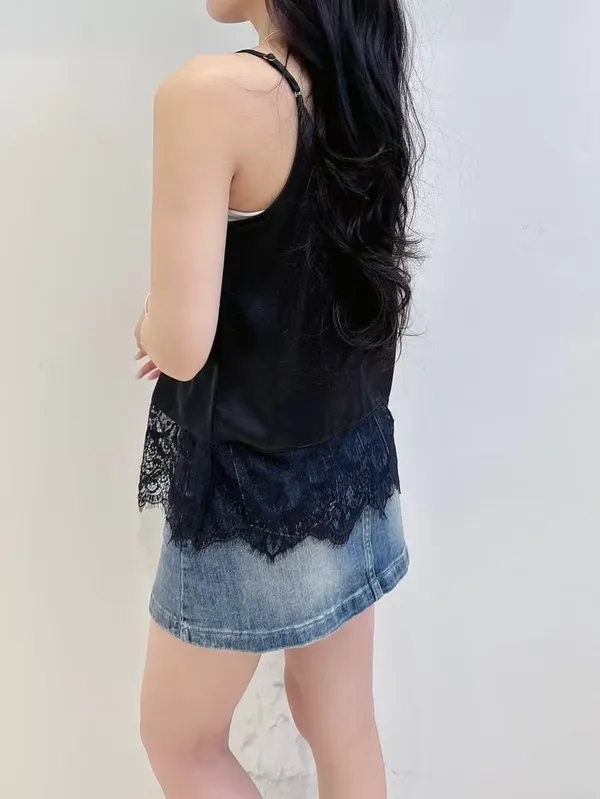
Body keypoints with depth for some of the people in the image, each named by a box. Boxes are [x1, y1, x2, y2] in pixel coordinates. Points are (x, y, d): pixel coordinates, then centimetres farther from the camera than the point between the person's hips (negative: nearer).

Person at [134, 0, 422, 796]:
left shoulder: (212, 94, -22)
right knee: (345, 730, 20)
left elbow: (180, 347, -23)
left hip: (255, 487, -7)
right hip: (356, 461, 8)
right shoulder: (363, 86, 3)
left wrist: (148, 330, -1)